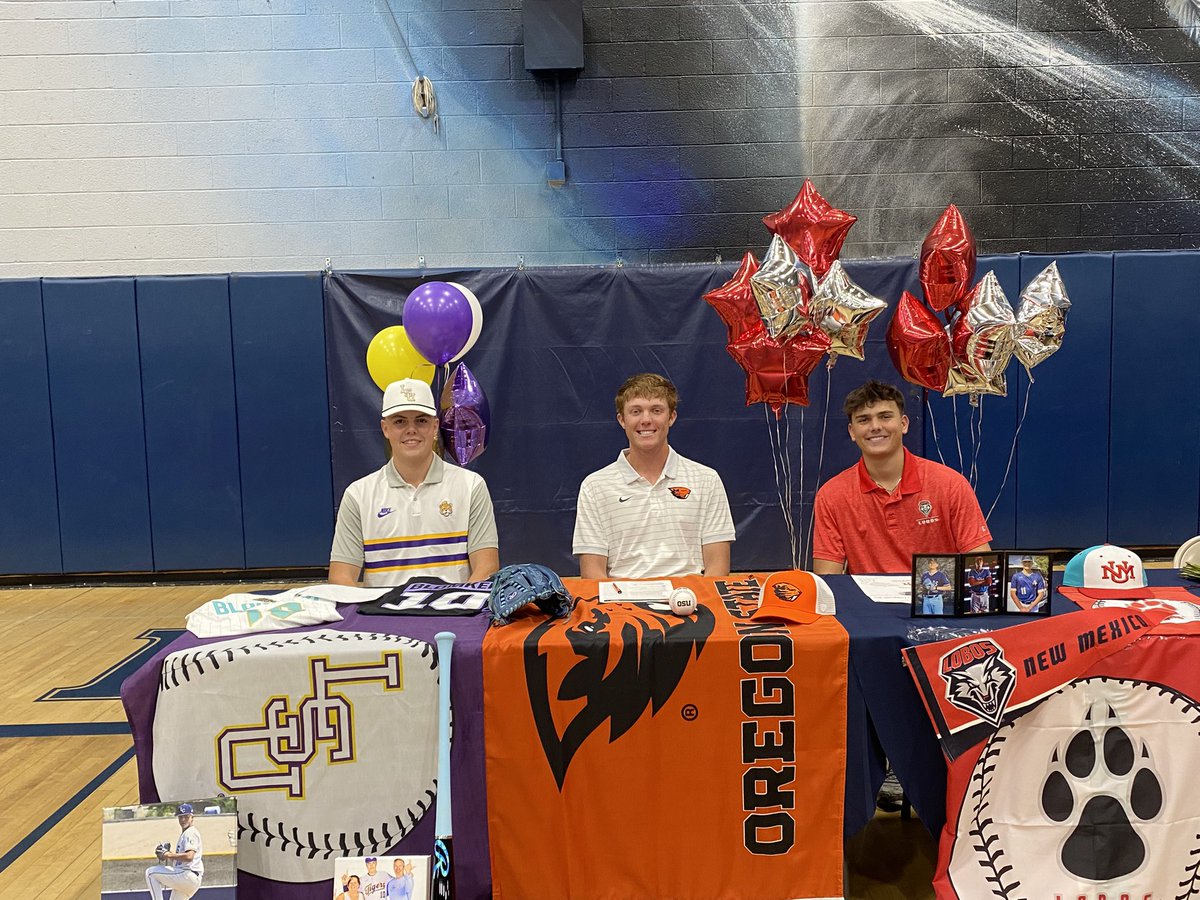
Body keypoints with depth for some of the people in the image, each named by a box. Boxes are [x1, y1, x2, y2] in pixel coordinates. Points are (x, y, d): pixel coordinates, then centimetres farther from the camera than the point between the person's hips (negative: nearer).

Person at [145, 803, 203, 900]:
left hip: (189, 876, -10)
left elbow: (189, 857, -23)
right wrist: (171, 856, 10)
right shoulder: (183, 834, 24)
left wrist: (170, 855, -13)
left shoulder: (191, 833, -8)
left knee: (151, 872, -9)